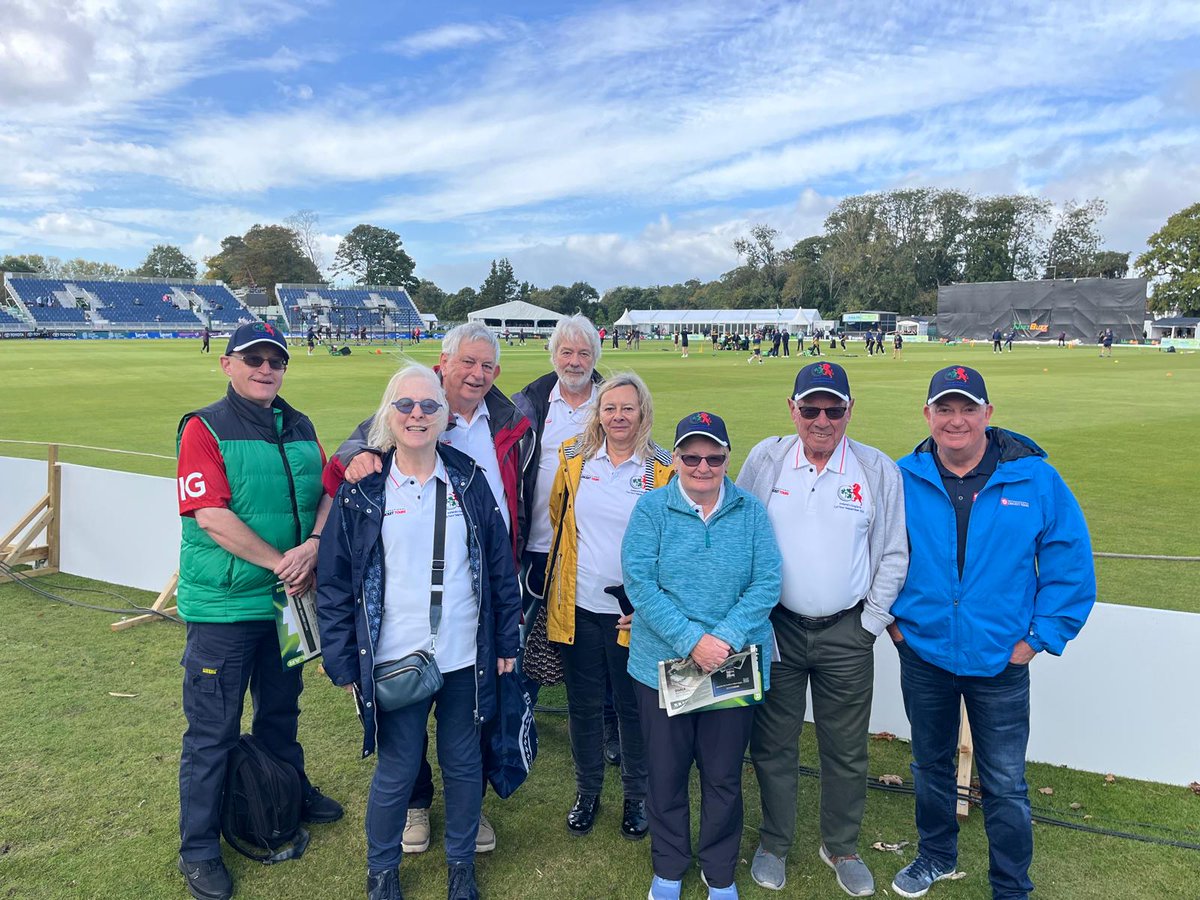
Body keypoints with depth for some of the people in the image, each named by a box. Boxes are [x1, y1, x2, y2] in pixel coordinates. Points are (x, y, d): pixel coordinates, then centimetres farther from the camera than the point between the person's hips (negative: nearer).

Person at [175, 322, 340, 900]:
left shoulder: (300, 428, 8)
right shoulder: (204, 429, -10)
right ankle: (198, 849, 22)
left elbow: (328, 493, 4)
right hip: (222, 607, -5)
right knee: (212, 730, 5)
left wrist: (313, 544, -16)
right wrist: (280, 562, -17)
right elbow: (212, 517, -19)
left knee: (281, 710, 23)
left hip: (288, 599, 6)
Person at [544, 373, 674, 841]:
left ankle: (637, 797, 33)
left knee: (633, 707, 12)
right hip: (579, 607, 2)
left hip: (634, 611, -2)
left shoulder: (664, 470, -7)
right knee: (583, 704, 15)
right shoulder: (573, 458, 1)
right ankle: (587, 791, 36)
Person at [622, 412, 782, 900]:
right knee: (665, 773, 14)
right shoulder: (651, 508, -5)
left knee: (723, 776, 14)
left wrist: (726, 637, -19)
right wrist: (690, 641, -21)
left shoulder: (750, 511, 0)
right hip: (663, 664, 0)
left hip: (736, 667, 1)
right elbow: (640, 584, -13)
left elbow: (766, 582, -7)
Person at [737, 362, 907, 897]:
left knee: (846, 751, 13)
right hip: (775, 628, 0)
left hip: (846, 634, 0)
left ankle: (841, 848, 36)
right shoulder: (765, 460, -4)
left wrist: (870, 624, -1)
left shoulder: (879, 470, -5)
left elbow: (892, 556, 2)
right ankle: (774, 843, 34)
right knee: (773, 744, 13)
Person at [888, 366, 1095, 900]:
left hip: (1000, 661, -2)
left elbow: (1070, 561, -3)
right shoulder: (903, 480, -6)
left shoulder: (1034, 478, -9)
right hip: (923, 655, 2)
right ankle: (936, 856, 44)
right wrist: (891, 615, 1)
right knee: (930, 766, 20)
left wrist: (1040, 636, -6)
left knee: (1005, 785, 9)